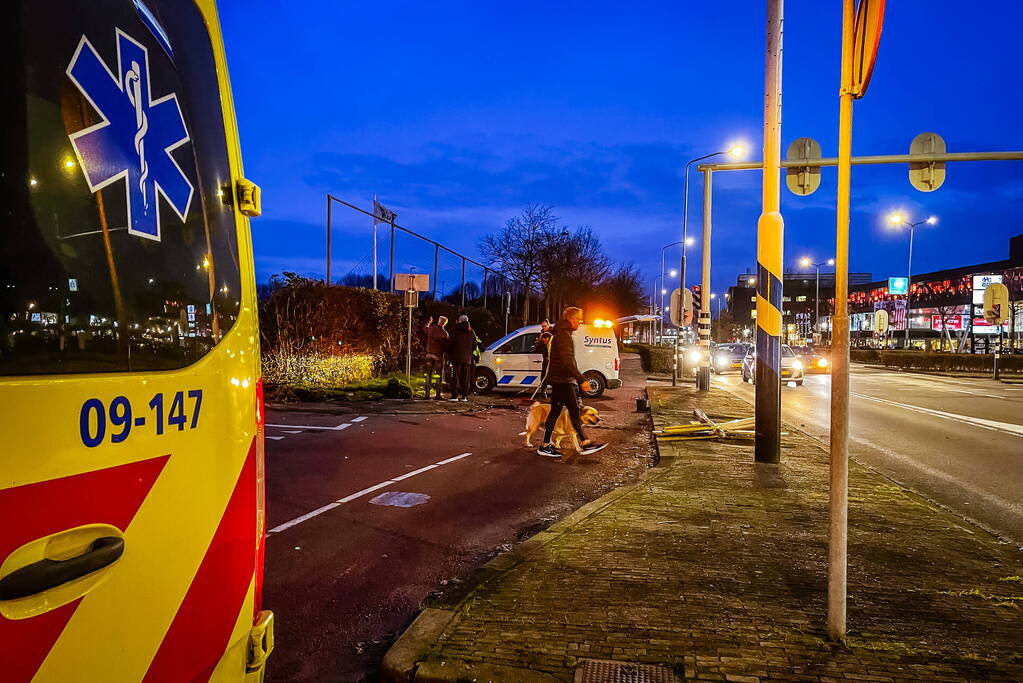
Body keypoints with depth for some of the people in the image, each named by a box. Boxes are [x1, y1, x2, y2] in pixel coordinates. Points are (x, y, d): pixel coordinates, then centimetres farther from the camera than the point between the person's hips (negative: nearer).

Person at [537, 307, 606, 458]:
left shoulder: (563, 333, 17)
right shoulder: (564, 335, -17)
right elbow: (568, 361, -26)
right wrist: (582, 379, -26)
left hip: (559, 380, 10)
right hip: (562, 381, -10)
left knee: (555, 411, 9)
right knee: (574, 411, -4)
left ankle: (546, 445, 12)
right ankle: (585, 444, 2)